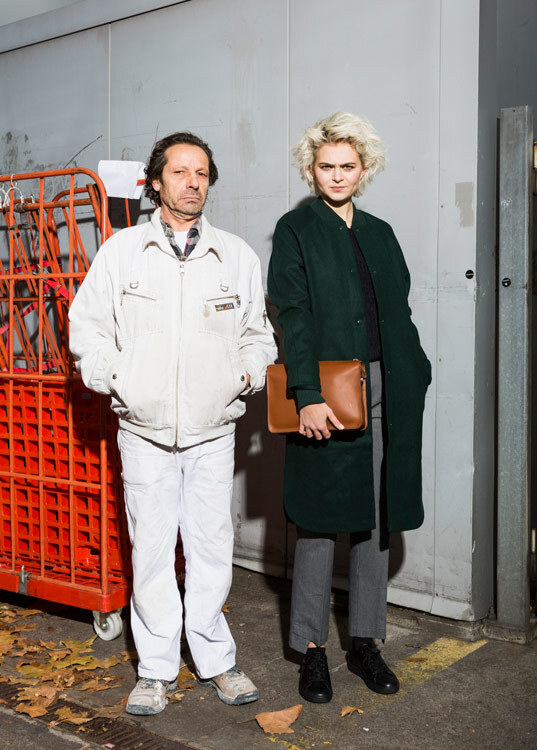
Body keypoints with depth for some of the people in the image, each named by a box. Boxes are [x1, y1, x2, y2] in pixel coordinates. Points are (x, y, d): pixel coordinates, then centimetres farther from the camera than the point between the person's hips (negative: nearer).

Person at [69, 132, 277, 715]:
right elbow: (87, 327, 8)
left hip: (213, 431, 1)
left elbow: (258, 331, 17)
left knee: (212, 548, 6)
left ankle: (215, 661, 23)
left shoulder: (237, 256, 7)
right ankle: (156, 670, 19)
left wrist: (248, 372, 0)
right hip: (144, 429, -1)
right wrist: (116, 378, -5)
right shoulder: (120, 252, 4)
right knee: (151, 550, 4)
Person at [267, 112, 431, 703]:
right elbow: (294, 317, -8)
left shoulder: (379, 233, 16)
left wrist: (415, 377, 7)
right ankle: (312, 649, 15)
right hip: (326, 393, -5)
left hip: (383, 390, 5)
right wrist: (308, 396, -17)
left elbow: (399, 316, 17)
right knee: (320, 522, 2)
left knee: (375, 518, 10)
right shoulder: (296, 230, 1)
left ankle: (365, 641, 23)